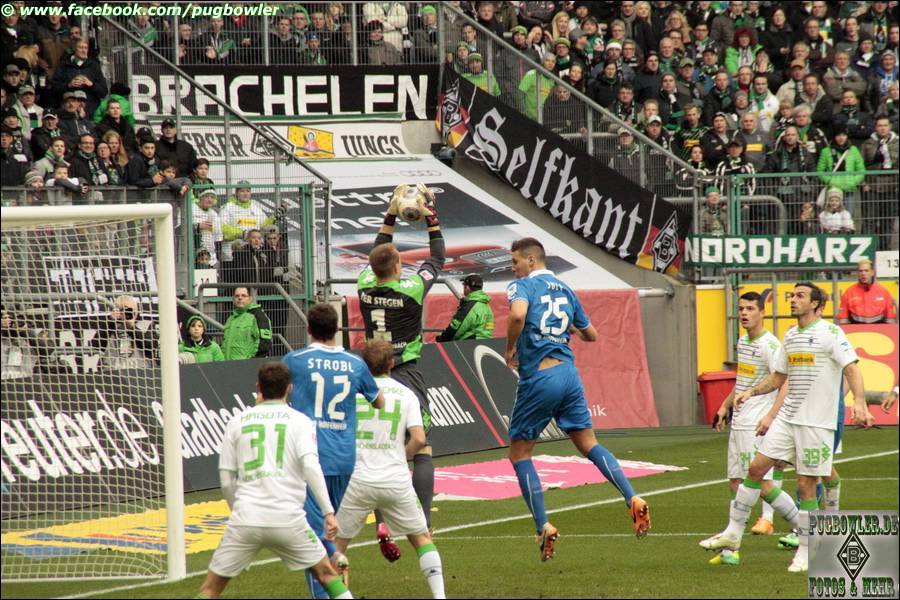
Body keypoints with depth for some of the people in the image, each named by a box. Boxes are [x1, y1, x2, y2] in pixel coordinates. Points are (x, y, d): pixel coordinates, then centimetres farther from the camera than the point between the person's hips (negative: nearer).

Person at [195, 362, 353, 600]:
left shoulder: (238, 422, 12)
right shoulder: (299, 421, 6)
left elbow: (226, 480, 10)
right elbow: (310, 466, -10)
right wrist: (328, 511, -10)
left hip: (246, 519, 1)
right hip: (289, 519, -1)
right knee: (326, 574, 19)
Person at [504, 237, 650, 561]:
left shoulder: (523, 286, -4)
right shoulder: (565, 291, 16)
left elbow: (518, 314, -27)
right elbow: (591, 334, 23)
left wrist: (510, 349, -12)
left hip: (538, 379, -6)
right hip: (569, 373, 6)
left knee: (519, 452, 7)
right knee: (589, 444, 13)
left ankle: (543, 526, -1)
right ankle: (633, 500, -4)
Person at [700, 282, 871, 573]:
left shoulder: (830, 333, -8)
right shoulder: (790, 336, 14)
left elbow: (852, 368, -17)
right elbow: (778, 376, 23)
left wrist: (859, 403, -31)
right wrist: (751, 391, 7)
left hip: (817, 422, -7)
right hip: (787, 417, 7)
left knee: (806, 484, -3)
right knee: (756, 467, 3)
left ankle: (805, 552, 8)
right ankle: (733, 533, 13)